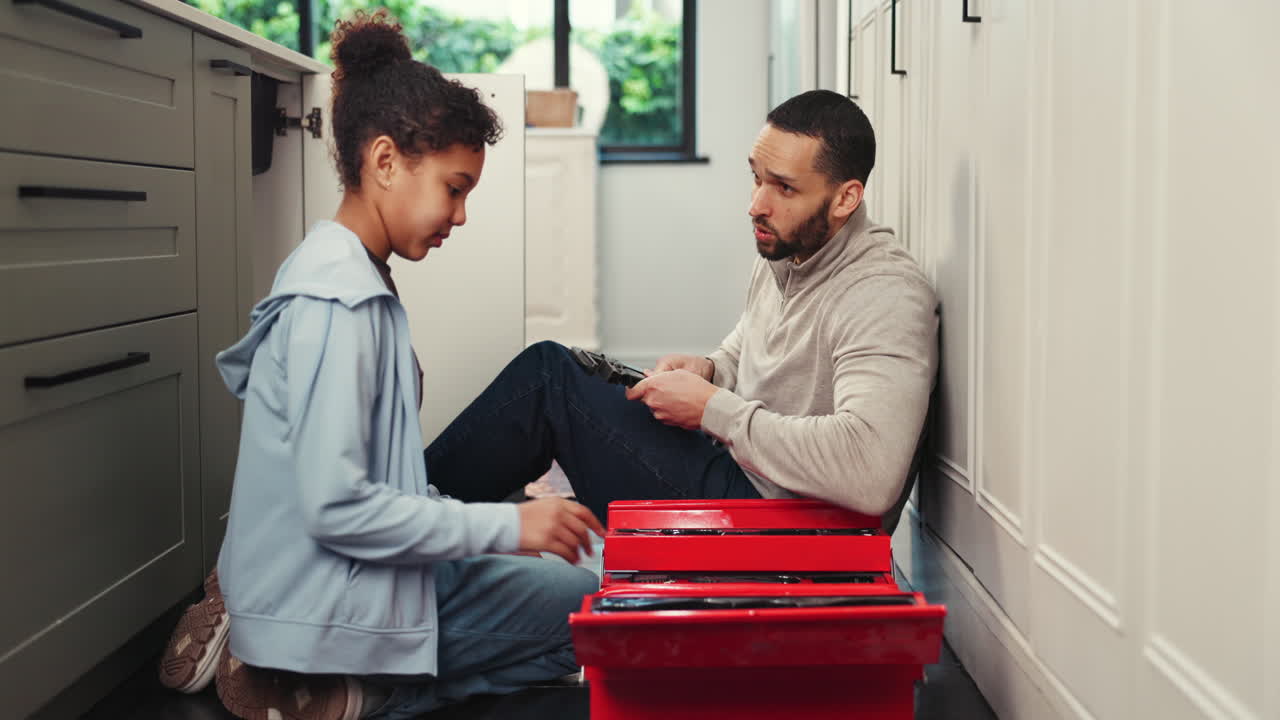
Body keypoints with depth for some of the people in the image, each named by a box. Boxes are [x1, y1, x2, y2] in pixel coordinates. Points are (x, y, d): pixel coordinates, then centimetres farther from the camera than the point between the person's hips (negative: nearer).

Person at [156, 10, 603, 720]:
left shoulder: (351, 276, 9)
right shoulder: (338, 301, -21)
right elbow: (335, 506, -26)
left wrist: (459, 513, 10)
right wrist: (507, 524, -20)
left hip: (321, 578, 10)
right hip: (324, 608, -10)